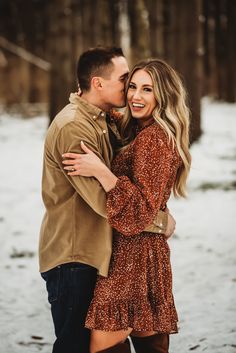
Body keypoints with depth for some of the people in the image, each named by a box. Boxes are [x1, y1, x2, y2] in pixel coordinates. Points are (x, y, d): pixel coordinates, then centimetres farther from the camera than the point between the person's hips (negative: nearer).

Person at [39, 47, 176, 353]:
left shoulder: (101, 122, 13)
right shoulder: (73, 127, -22)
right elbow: (104, 198, -26)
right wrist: (162, 221, -16)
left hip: (91, 253, 10)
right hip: (72, 256, -10)